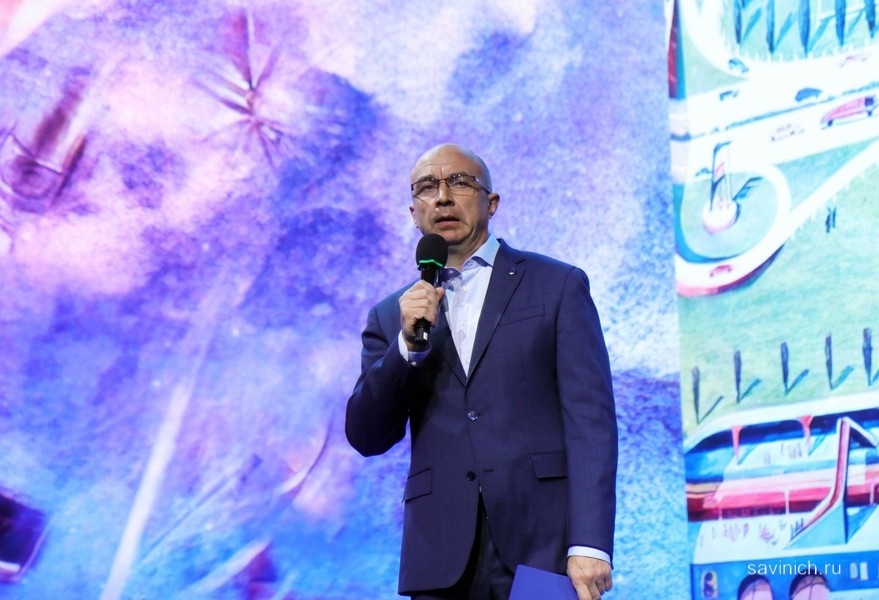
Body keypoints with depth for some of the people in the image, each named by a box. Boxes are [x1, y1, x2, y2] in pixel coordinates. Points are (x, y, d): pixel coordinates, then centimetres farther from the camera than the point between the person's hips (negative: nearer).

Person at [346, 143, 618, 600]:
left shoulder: (557, 286, 7)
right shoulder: (392, 316, 16)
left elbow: (590, 420, -1)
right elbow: (366, 438, 8)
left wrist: (590, 544, -12)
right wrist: (407, 343, -7)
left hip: (543, 545, -2)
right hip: (443, 561, 2)